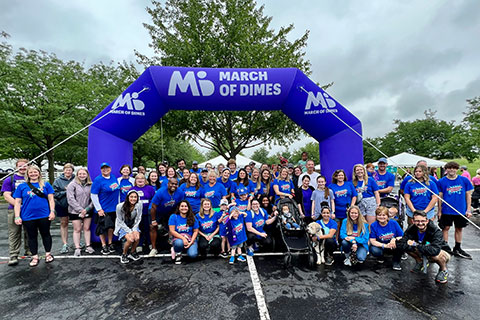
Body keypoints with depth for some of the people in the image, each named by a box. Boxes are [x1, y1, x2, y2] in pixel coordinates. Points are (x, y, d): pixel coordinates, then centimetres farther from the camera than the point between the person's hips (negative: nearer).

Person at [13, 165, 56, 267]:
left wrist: (52, 211, -6)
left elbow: (51, 199, 3)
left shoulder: (46, 184, 3)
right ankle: (35, 257, 25)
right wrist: (17, 216, -3)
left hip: (44, 216, -1)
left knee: (46, 234, 10)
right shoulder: (22, 186, 5)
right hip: (28, 217, 1)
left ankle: (48, 254, 25)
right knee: (32, 236, 12)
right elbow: (17, 202, 4)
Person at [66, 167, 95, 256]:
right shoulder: (72, 185, -5)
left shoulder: (90, 185, 2)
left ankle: (88, 246, 17)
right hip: (75, 212, -2)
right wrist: (80, 210, -15)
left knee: (87, 228, 9)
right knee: (77, 229, 4)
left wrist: (87, 209, -11)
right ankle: (77, 248, 12)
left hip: (88, 211, 2)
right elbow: (70, 199, -11)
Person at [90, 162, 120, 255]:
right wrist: (99, 209, -14)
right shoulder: (98, 180, -12)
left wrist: (118, 204, 12)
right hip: (103, 209, -5)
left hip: (114, 208, 5)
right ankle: (104, 246, 19)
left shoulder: (114, 177, 4)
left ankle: (110, 244, 28)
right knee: (103, 227, 4)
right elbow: (93, 195, -12)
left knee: (111, 226, 14)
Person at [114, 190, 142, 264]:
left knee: (137, 238, -24)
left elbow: (138, 219, -6)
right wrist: (129, 231, -21)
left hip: (133, 225, 3)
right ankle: (124, 255, 3)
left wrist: (134, 230, -18)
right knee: (130, 239, -26)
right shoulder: (120, 206, -23)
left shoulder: (139, 205, -17)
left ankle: (132, 253, 6)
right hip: (122, 226, -2)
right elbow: (120, 221, -13)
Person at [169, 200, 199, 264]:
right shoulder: (173, 217, -2)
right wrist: (183, 238, -20)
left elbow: (196, 231, 3)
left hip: (190, 239, 1)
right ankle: (178, 254, -2)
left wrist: (191, 242, -12)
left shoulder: (192, 218, 2)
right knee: (179, 243, -38)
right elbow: (172, 231, -8)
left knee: (193, 255, -26)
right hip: (178, 238, -1)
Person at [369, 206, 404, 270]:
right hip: (381, 247, -1)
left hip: (394, 247, 1)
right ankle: (381, 257, 8)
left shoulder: (394, 223, -10)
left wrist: (395, 239, -31)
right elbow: (372, 241, -15)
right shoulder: (373, 225, -14)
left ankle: (396, 262, -4)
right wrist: (385, 245, -29)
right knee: (374, 250, -34)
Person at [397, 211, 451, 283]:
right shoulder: (411, 229, -19)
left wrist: (416, 245, -35)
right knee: (407, 246, -20)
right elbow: (400, 244, -27)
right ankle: (420, 263, 9)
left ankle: (444, 270, -2)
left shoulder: (436, 231, -30)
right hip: (425, 254, 4)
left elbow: (435, 250, -44)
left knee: (436, 254, -37)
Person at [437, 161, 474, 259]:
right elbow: (440, 197, 1)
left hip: (461, 210, 2)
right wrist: (439, 211, 0)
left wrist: (468, 209, 1)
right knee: (446, 228, 3)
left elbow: (468, 195, 6)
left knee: (459, 229, 13)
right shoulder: (441, 181, -4)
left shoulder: (464, 180, 1)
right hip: (447, 210, -2)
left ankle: (457, 249, 28)